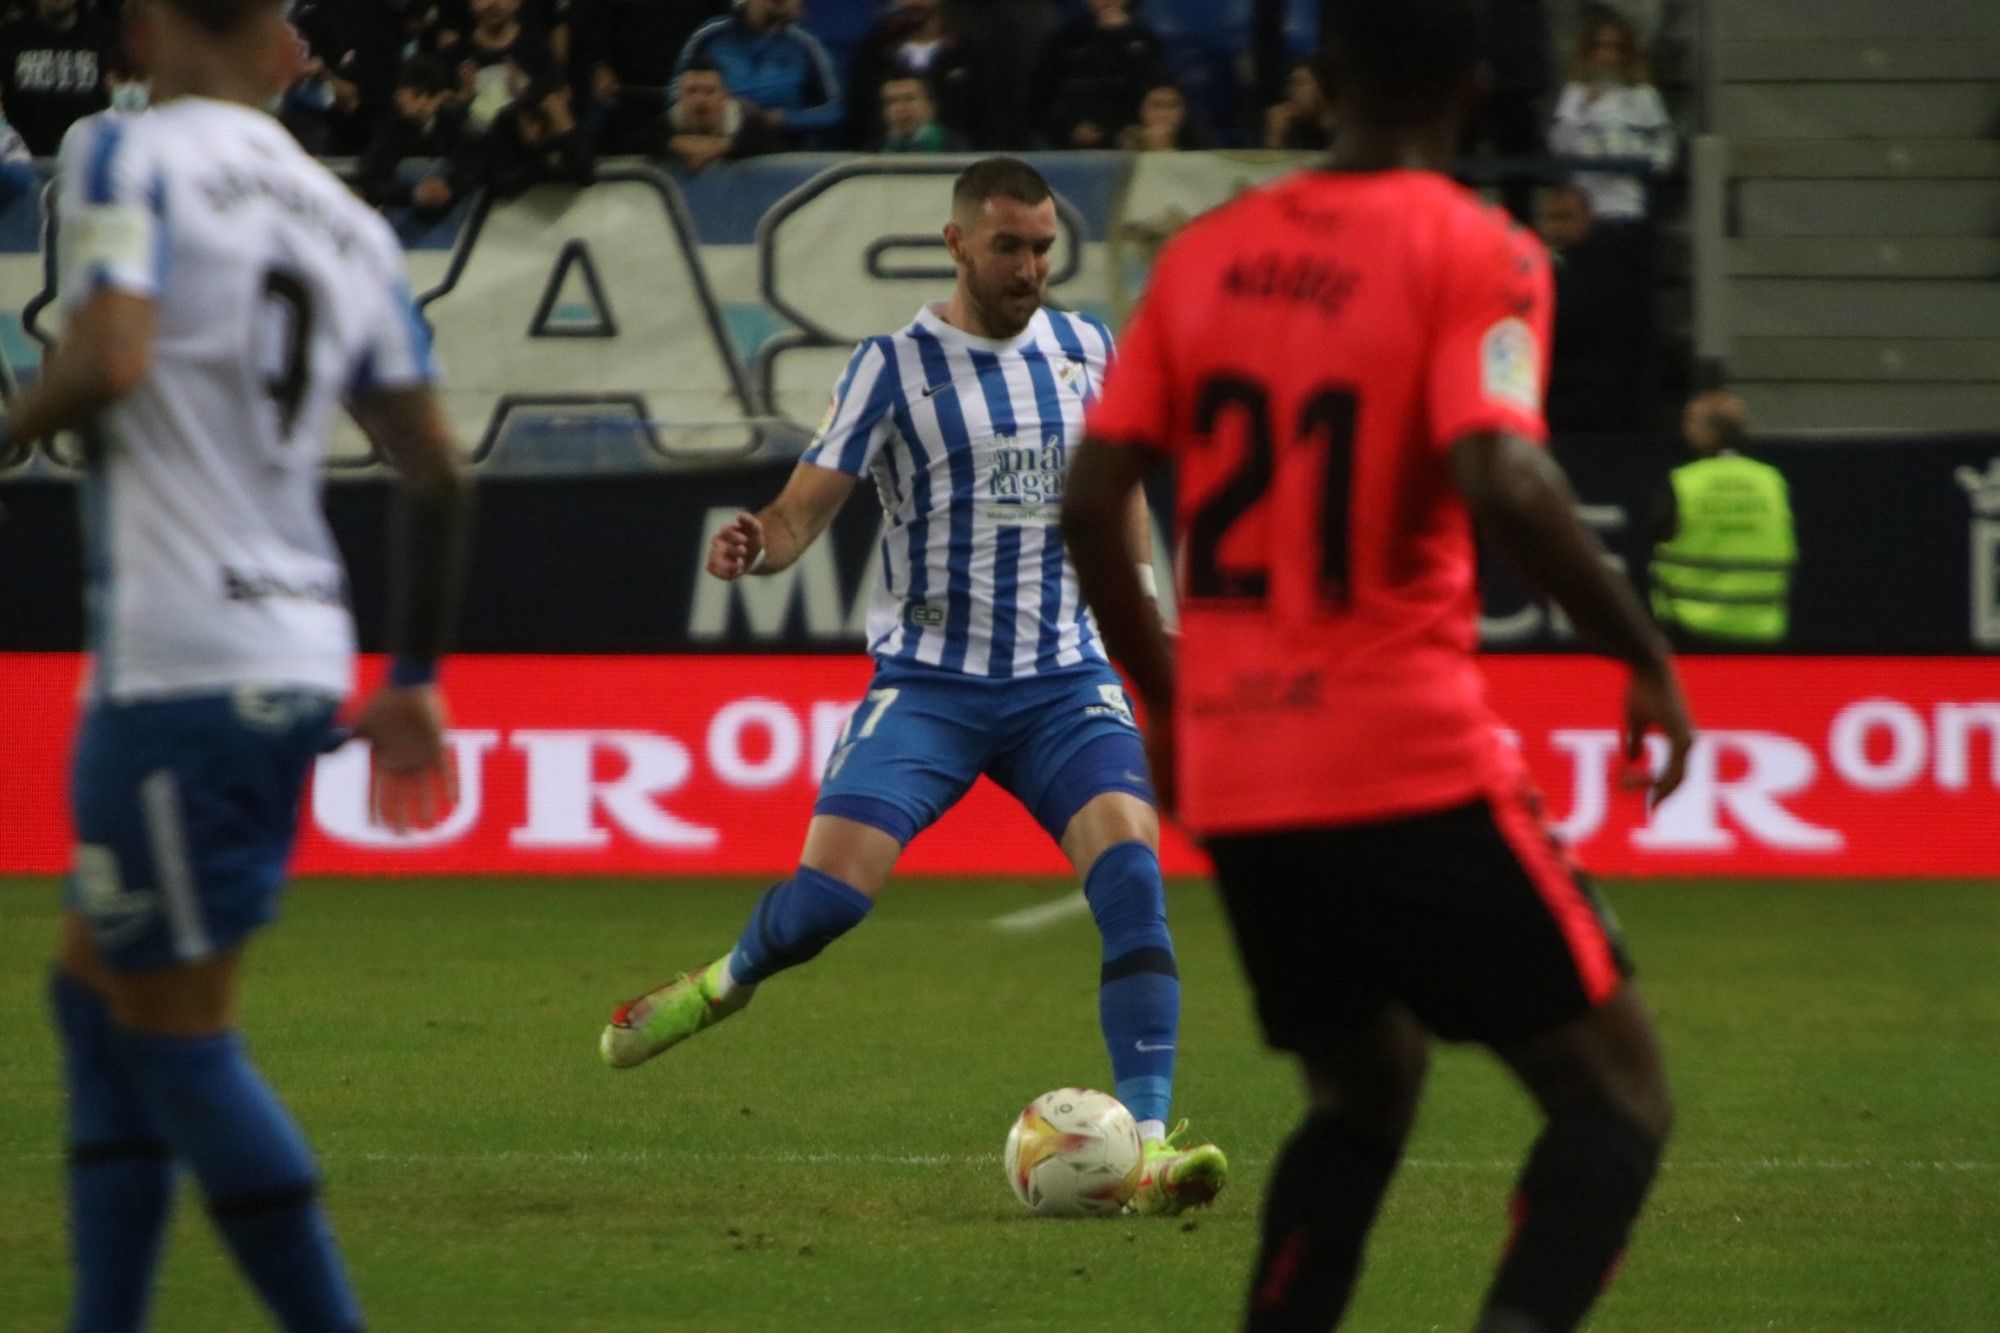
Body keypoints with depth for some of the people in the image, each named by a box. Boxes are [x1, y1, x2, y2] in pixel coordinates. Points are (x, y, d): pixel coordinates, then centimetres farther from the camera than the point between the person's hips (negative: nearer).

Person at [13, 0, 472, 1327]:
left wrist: (24, 418, -1)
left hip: (180, 662, -7)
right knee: (95, 994, 18)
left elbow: (110, 360, -22)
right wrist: (414, 681, 24)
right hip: (301, 656, 7)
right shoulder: (348, 222, 14)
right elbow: (438, 474, 15)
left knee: (178, 1034, -1)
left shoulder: (127, 157, -5)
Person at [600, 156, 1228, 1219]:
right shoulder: (895, 366, -4)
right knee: (831, 887, -15)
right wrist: (755, 545, -30)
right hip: (928, 681, -2)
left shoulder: (1086, 352, 8)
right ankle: (729, 981, 21)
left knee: (1132, 867, -21)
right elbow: (806, 506, -8)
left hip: (1065, 680, 2)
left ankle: (1147, 1140, -21)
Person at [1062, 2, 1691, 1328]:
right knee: (1618, 1091, 1)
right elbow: (1502, 481, -22)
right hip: (1413, 767, -6)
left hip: (1232, 775, 6)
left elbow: (1090, 499, 7)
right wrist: (1648, 656, -11)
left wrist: (1167, 697, 21)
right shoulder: (1477, 254, -7)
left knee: (1365, 1094, 24)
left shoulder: (1208, 254, 9)